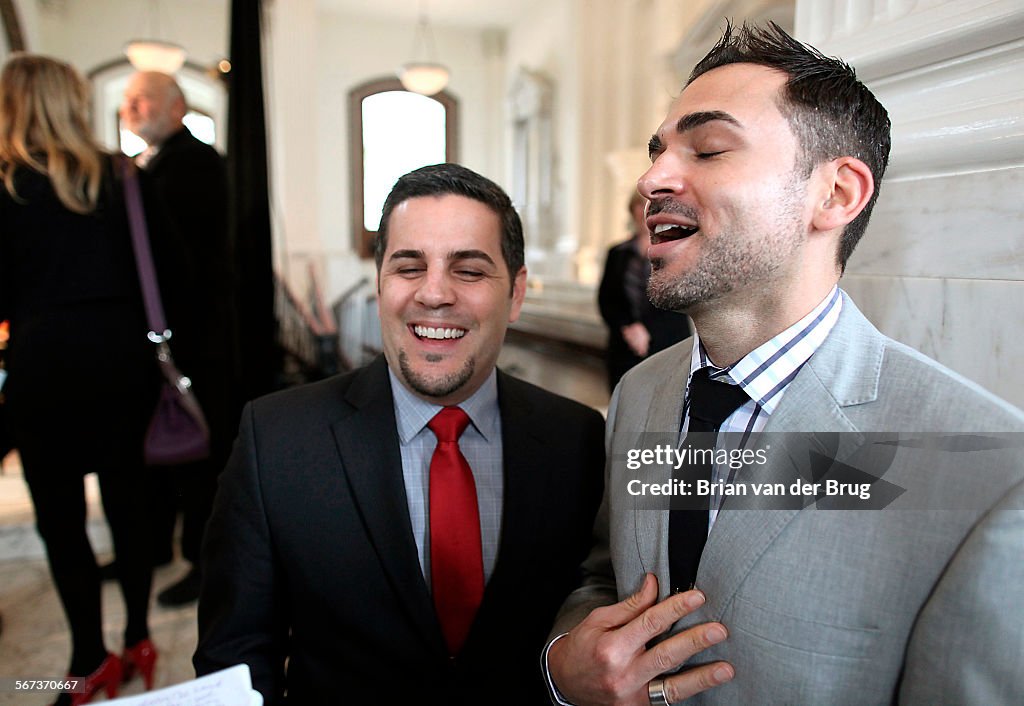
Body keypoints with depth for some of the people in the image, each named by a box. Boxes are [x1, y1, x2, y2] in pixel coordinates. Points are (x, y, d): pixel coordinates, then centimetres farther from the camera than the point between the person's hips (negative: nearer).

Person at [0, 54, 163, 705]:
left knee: (60, 514, 9)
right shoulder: (119, 177, 3)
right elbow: (157, 262, 4)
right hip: (122, 352, 3)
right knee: (127, 500, 13)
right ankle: (139, 640, 25)